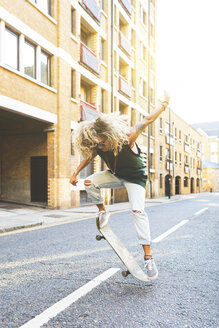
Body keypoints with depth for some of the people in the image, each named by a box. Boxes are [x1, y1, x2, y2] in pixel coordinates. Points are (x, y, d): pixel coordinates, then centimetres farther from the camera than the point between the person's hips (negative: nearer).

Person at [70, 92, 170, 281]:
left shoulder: (127, 139, -31)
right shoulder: (98, 147, -17)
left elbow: (147, 121, -19)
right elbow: (88, 158, 5)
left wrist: (164, 104, -10)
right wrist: (76, 173, 4)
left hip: (135, 177, -4)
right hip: (116, 175, 5)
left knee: (138, 211, -22)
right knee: (90, 183, -20)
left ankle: (148, 257, -20)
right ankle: (103, 212, 5)